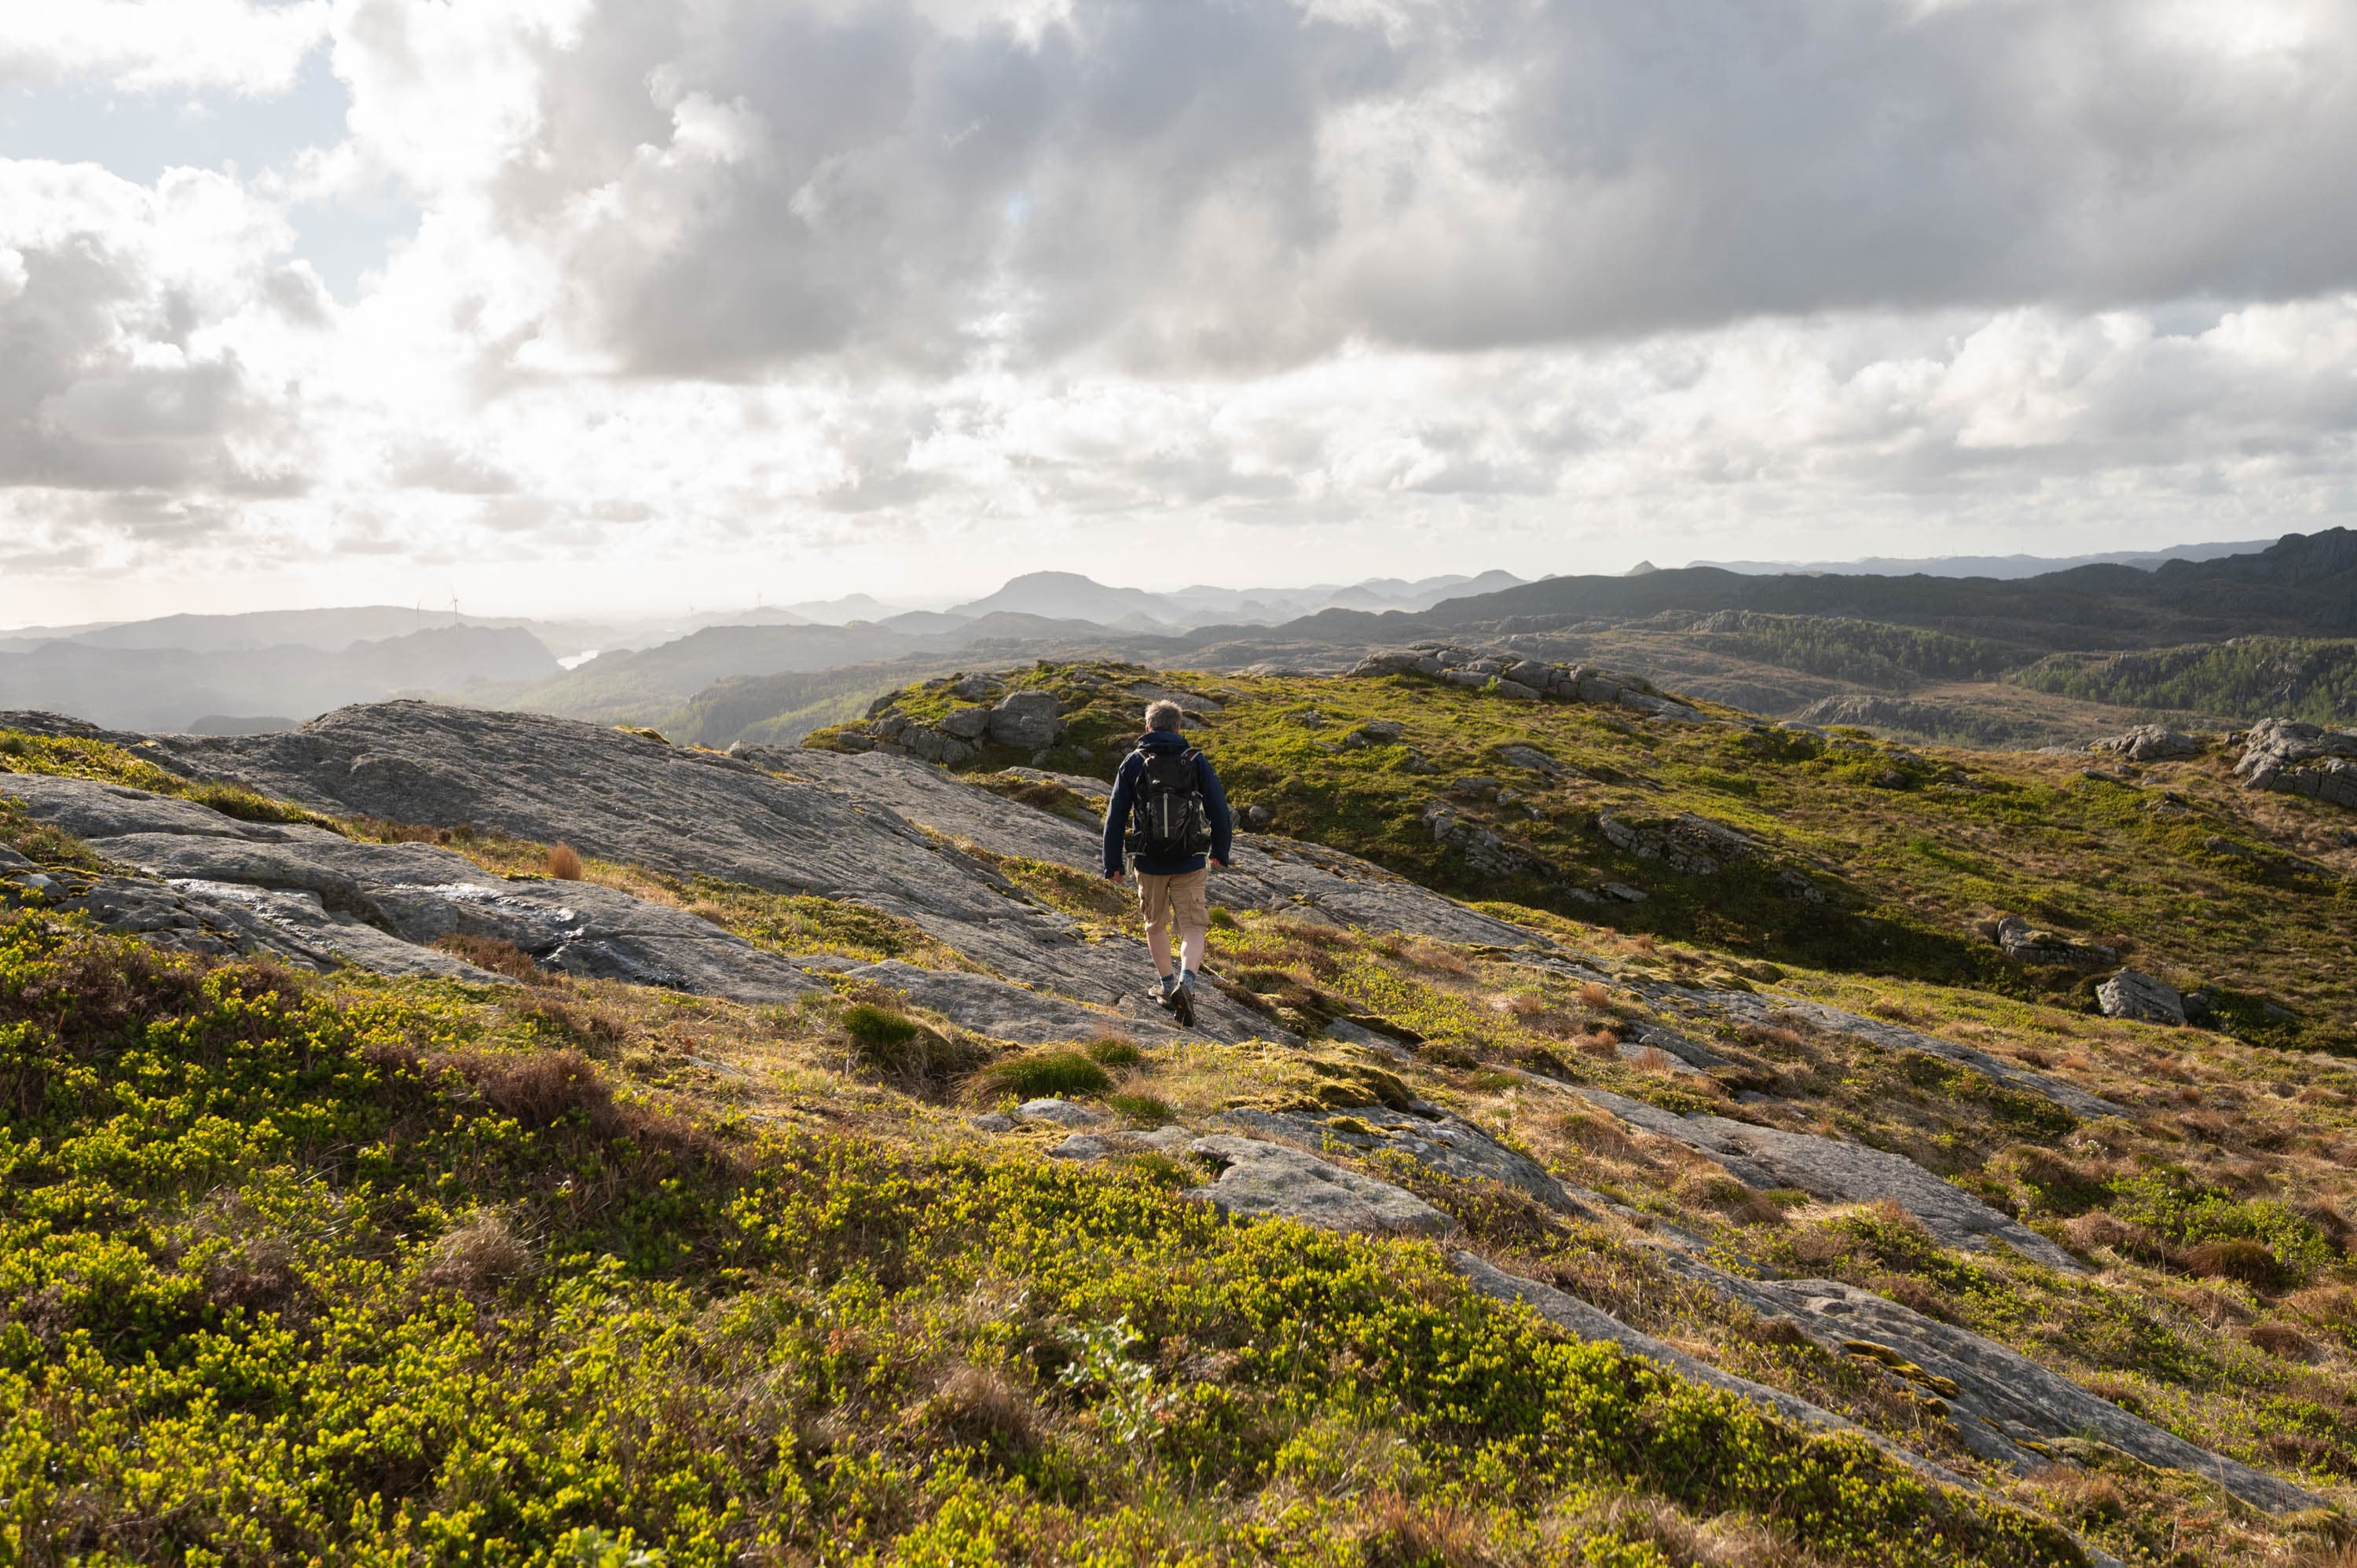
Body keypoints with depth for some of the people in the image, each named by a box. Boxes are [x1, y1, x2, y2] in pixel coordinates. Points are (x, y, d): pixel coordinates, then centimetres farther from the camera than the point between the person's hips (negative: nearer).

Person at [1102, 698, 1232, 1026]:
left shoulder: (1133, 763, -1)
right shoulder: (1197, 762, -2)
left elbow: (1116, 817, -2)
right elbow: (1219, 810, 1)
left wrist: (1113, 863, 6)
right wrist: (1220, 851, 16)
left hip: (1149, 863, 1)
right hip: (1191, 863, -1)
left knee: (1156, 925, 21)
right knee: (1193, 929, 2)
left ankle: (1168, 987, 28)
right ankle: (1186, 982, -22)